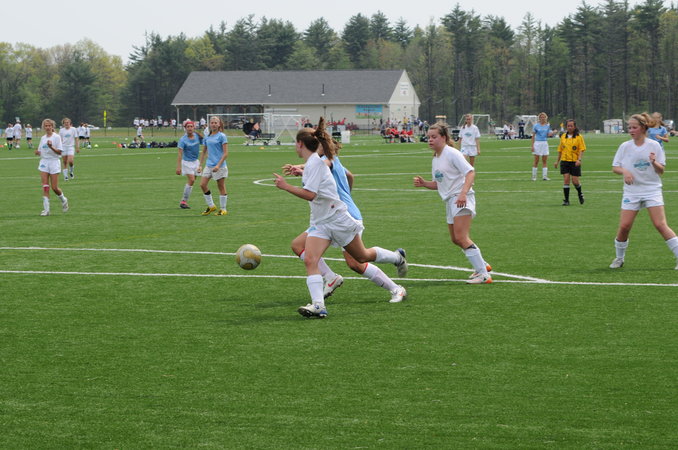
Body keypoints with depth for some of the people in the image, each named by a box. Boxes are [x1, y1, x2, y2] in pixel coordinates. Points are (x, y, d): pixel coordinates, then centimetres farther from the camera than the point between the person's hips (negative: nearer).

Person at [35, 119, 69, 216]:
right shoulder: (43, 138, 11)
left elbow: (59, 152, -9)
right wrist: (37, 152, -5)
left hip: (54, 162, -4)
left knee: (54, 188, -4)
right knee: (45, 187, -6)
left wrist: (51, 147, -25)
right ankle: (46, 209, -6)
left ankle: (63, 200, 26)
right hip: (44, 162, 4)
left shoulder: (56, 137, -5)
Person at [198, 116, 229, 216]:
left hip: (219, 166, -6)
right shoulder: (207, 137, 11)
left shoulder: (221, 136, -7)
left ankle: (223, 209, 10)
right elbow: (204, 152, 20)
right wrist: (200, 165, 14)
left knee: (221, 187, 1)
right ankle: (211, 206, 12)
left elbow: (225, 153, -11)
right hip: (209, 165, 6)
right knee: (203, 184, -1)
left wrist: (218, 165, -19)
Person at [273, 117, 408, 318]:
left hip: (338, 219, -8)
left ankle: (397, 257, 40)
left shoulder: (315, 162, -22)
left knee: (362, 257, 12)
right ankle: (318, 305, -23)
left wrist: (286, 186, -28)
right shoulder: (312, 163, 6)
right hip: (319, 222, 8)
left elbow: (310, 194, -30)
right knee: (309, 260, -15)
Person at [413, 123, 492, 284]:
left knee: (461, 237, -19)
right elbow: (438, 184, 23)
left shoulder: (452, 153, -11)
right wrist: (423, 183, 3)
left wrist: (463, 193, -32)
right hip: (450, 200, 10)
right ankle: (482, 264, 32)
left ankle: (483, 274, -20)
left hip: (461, 199, -10)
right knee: (456, 239, 16)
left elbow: (470, 172, -19)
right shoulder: (435, 159, 17)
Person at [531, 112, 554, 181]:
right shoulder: (536, 126, 0)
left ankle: (544, 176, 3)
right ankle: (534, 176, 6)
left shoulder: (548, 125, 7)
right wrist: (532, 145, -4)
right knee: (536, 161, 0)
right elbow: (533, 136, 2)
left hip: (545, 143, 2)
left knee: (544, 161, 2)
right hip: (537, 143, -2)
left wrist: (551, 133, -17)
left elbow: (548, 134, 6)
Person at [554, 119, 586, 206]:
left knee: (575, 181, -3)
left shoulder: (579, 137, -2)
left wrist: (579, 159, -19)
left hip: (575, 162, -3)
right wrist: (557, 161, 17)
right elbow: (560, 149, 17)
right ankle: (566, 200, 0)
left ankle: (580, 194, 28)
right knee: (566, 180, -6)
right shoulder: (563, 136, 9)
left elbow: (582, 149, -6)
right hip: (565, 161, 3)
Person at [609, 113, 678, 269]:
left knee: (660, 225, -13)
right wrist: (624, 171, -15)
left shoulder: (654, 146, -2)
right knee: (624, 226, -5)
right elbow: (615, 167, 6)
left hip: (652, 190, -2)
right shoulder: (625, 146, 2)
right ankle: (619, 258, 16)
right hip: (631, 191, 2)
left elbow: (661, 171, -1)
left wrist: (654, 162, -22)